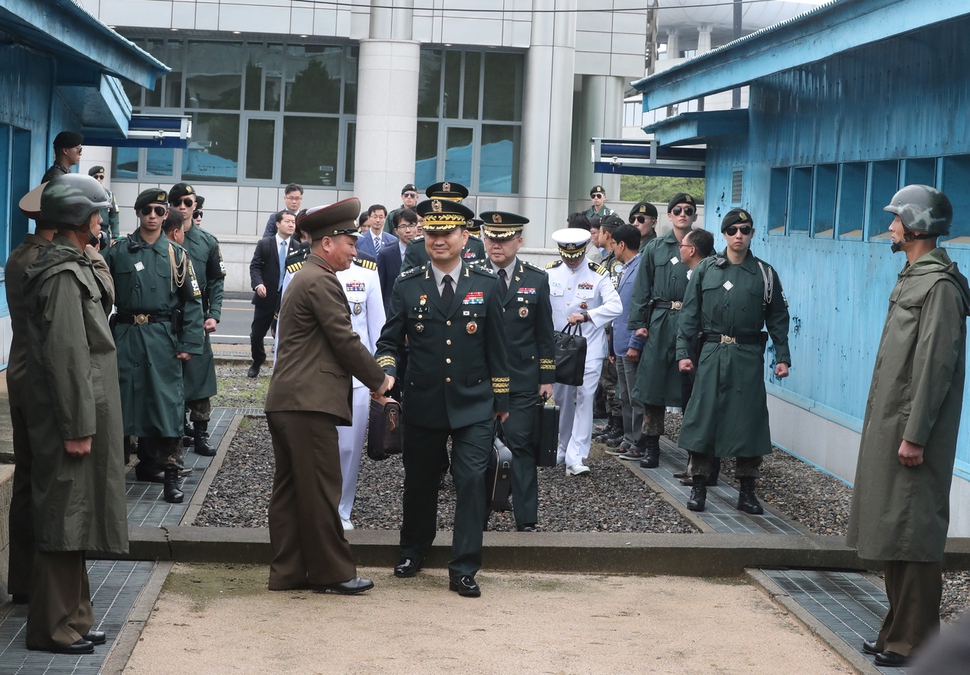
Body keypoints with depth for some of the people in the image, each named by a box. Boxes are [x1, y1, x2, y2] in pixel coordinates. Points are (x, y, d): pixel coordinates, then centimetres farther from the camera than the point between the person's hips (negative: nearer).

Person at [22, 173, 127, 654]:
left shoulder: (74, 268, 14)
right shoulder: (64, 275, -17)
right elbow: (66, 356, -21)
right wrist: (77, 427, -22)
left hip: (85, 415, 10)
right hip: (70, 420, -10)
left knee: (74, 520, 15)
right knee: (64, 521, -3)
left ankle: (71, 618, 24)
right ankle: (54, 628, 5)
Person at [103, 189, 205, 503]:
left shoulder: (175, 254, 3)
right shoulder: (118, 251, 6)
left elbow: (192, 301, 2)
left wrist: (189, 344, -5)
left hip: (163, 337, -1)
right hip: (125, 336, 2)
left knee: (167, 402, -4)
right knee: (126, 399, 5)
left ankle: (171, 475, 2)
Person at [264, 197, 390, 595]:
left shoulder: (304, 279, 22)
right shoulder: (321, 282, -12)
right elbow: (344, 340, -13)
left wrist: (370, 377, 18)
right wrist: (378, 380, -1)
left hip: (285, 402, 11)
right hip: (310, 403, -11)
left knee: (289, 489, 11)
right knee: (320, 490, -4)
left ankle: (287, 572, 15)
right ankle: (332, 572, 2)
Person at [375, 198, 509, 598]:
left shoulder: (486, 284, 1)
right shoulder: (407, 285, 2)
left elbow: (496, 346, 5)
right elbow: (390, 340, 5)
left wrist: (501, 400, 7)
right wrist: (386, 375, -15)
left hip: (473, 404, -1)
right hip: (422, 404, 1)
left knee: (471, 480, -9)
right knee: (420, 481, 14)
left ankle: (463, 570, -1)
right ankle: (413, 551, 37)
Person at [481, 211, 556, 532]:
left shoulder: (536, 279, 3)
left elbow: (545, 333, 6)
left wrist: (547, 378, 3)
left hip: (522, 380, 0)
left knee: (521, 445, -2)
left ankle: (527, 519, 2)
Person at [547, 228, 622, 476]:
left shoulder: (598, 274, -5)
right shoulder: (550, 272, 2)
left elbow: (615, 306, -16)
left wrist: (586, 316, -26)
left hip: (589, 346, -3)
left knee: (585, 398, -9)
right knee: (561, 398, 12)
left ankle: (575, 458, -11)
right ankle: (564, 447, 30)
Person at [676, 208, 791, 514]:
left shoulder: (765, 274, 5)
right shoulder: (705, 270, 5)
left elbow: (778, 318, 9)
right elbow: (690, 313, 5)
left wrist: (782, 357, 4)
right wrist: (683, 351, -2)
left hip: (749, 356, 0)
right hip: (712, 352, 0)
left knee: (749, 419, 2)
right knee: (703, 416, 0)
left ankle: (747, 491, 12)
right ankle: (698, 486, 10)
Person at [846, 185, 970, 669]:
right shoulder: (912, 278, 15)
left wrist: (915, 435, -21)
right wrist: (888, 427, 15)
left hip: (912, 431, -10)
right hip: (888, 426, 10)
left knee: (912, 537, -6)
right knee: (890, 534, 13)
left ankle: (915, 643, -1)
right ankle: (898, 632, 21)